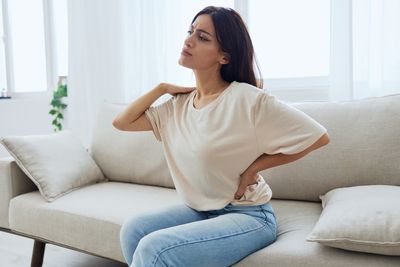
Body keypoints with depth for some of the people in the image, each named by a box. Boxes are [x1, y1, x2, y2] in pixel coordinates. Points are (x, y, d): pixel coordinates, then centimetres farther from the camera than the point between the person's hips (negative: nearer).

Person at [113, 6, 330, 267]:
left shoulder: (247, 99, -17)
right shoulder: (180, 104, 3)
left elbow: (318, 137, -16)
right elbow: (121, 122, 7)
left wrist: (254, 167, -14)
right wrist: (162, 88, 1)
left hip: (248, 216, -6)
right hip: (199, 211, 6)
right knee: (133, 229, -13)